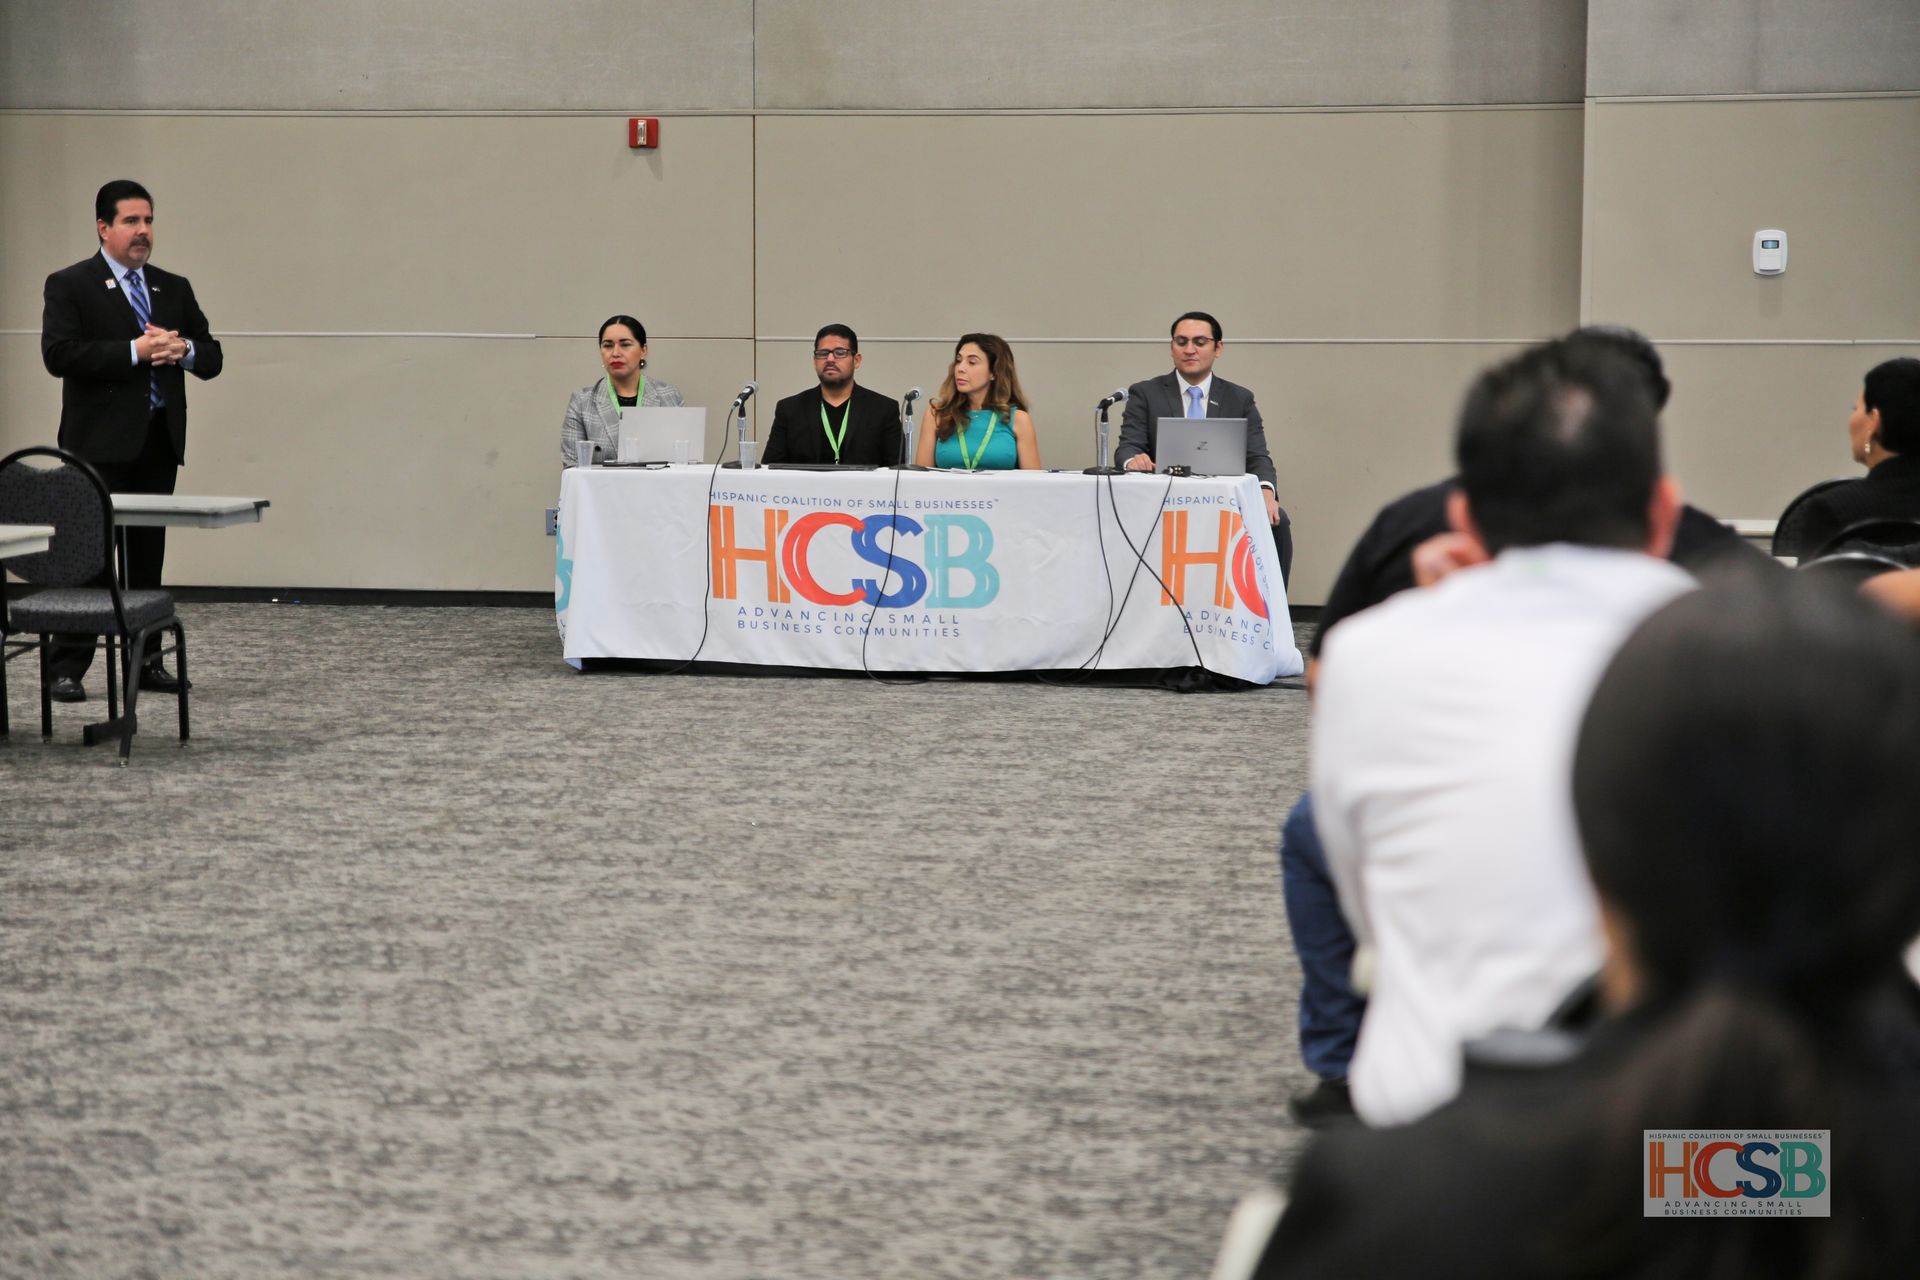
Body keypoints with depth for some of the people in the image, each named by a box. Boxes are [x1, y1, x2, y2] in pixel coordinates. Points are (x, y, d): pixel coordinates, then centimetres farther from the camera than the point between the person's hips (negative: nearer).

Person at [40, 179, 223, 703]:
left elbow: (211, 358, 13)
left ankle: (145, 660, 14)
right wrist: (134, 351, -19)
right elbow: (59, 354, -15)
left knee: (148, 554, 8)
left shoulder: (175, 288, 15)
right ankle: (66, 669, -2)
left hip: (160, 439, 5)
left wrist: (184, 349, -10)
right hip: (100, 442, -5)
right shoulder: (70, 285, -1)